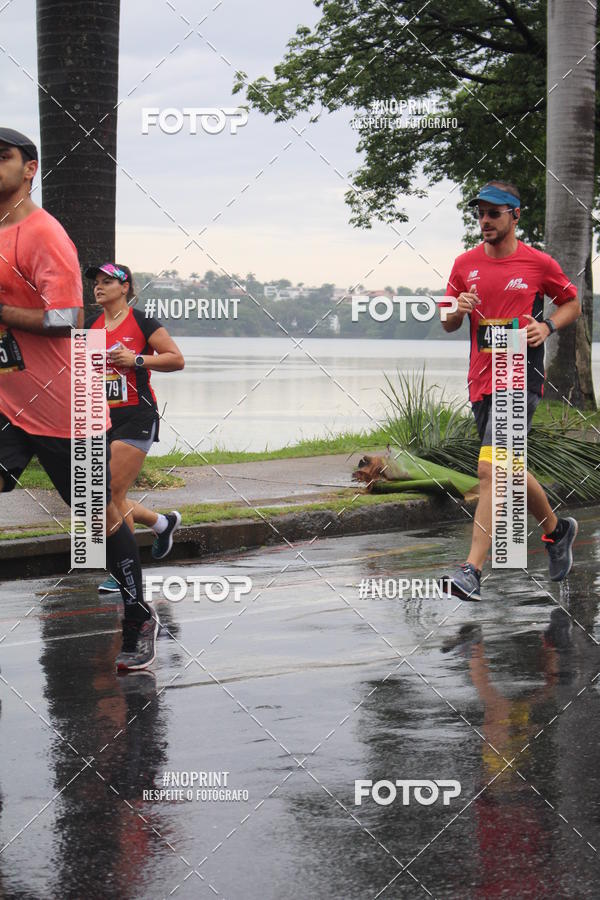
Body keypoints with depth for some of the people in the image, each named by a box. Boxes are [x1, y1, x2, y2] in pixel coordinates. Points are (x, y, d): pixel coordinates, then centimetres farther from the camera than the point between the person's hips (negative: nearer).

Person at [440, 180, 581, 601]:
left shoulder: (539, 263, -2)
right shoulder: (465, 263, 8)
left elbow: (573, 304, 13)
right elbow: (448, 324, 15)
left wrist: (547, 326, -7)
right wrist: (458, 311, -8)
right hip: (481, 380, 6)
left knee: (491, 469, -19)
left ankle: (473, 569, -22)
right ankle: (557, 529, 42)